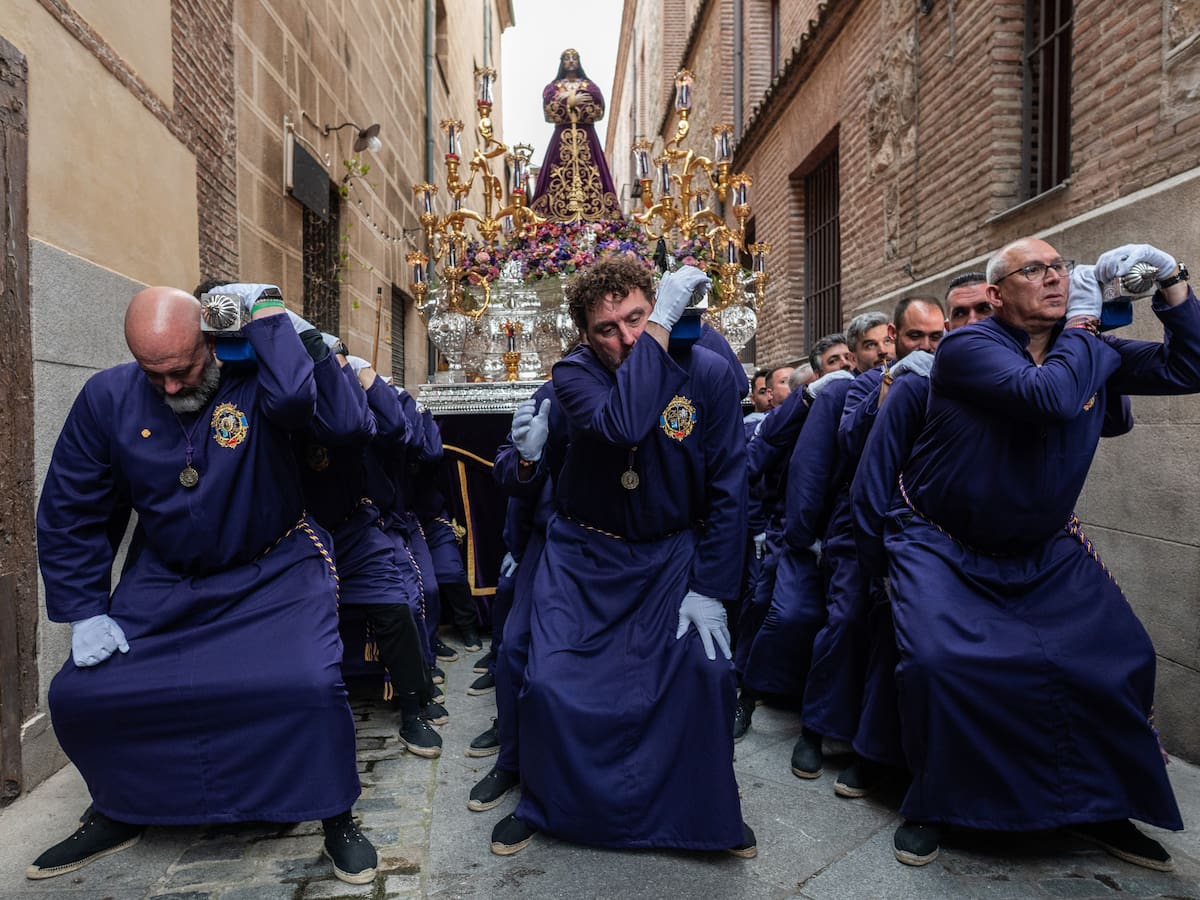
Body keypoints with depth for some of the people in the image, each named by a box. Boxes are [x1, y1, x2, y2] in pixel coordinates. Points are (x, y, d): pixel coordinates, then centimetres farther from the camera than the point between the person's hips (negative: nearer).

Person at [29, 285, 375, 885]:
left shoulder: (253, 381, -16)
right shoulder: (107, 398, -6)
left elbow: (295, 394, -44)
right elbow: (69, 514, 1)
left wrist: (264, 305, -29)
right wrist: (85, 612, -3)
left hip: (274, 572, -4)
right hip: (163, 581, 4)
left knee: (312, 685, -23)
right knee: (77, 695, 0)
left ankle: (337, 817, 6)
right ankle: (120, 813, 31)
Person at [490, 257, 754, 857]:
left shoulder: (709, 374, -11)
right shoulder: (575, 374, -13)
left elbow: (727, 491, -7)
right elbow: (623, 424, -37)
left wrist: (709, 590, -11)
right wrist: (663, 324, -32)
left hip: (671, 552, 1)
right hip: (584, 555, 0)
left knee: (706, 671, -14)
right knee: (551, 682, -7)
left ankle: (708, 809, 16)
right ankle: (545, 802, 23)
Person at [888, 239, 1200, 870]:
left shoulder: (1094, 353, 6)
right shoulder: (968, 346, -16)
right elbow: (1049, 397, -30)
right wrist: (1081, 321, -15)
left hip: (1045, 551, 6)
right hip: (944, 548, -5)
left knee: (1121, 661, -5)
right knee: (937, 661, -23)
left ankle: (1096, 805, 21)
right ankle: (932, 804, 4)